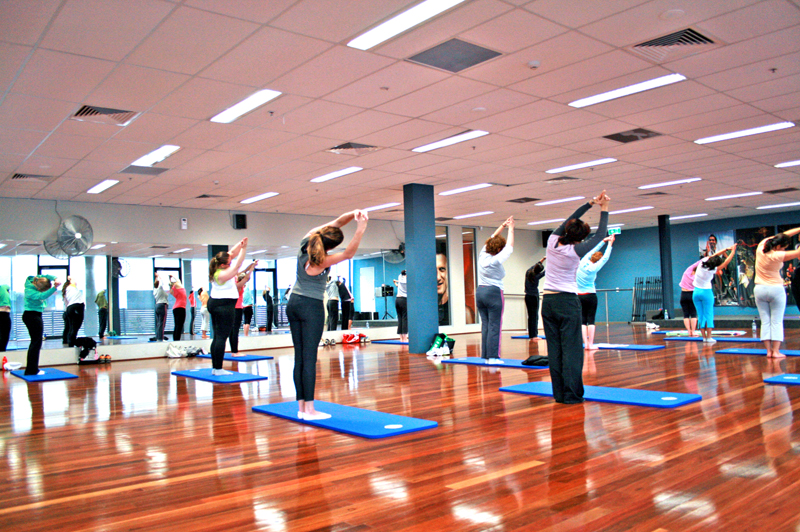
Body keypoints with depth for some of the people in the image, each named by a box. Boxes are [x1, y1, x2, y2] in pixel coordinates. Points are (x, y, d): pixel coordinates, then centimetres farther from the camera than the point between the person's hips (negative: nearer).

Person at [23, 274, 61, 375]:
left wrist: (55, 279, -18)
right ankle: (32, 370, -2)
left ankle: (30, 369, 22)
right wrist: (55, 288, -54)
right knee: (36, 343, -5)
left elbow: (46, 276, 1)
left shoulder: (35, 280, -5)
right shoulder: (31, 292, -28)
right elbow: (42, 296, -43)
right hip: (33, 316, -10)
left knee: (35, 342, 16)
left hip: (29, 316, 10)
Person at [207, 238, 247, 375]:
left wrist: (240, 244, -2)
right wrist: (244, 249, -23)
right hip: (224, 306, -10)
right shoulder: (223, 274, -20)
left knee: (217, 336, 11)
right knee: (222, 337, -8)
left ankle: (214, 367, 14)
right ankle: (218, 369, -7)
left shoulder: (218, 267, 5)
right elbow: (237, 266, -24)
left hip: (214, 303, 10)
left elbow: (232, 253, 10)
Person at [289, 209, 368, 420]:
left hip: (294, 304, 8)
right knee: (309, 357, -6)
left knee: (299, 356, 7)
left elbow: (335, 223, 0)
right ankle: (309, 409, -3)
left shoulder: (306, 242, -2)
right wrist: (360, 230, -39)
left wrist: (352, 214, -14)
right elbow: (348, 254, -31)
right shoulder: (320, 262, -21)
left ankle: (301, 406, 11)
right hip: (311, 307, -8)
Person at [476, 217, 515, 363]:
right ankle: (493, 357, -4)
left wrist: (503, 225, 22)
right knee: (494, 326, -3)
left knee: (485, 325, 10)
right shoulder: (496, 260, -13)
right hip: (494, 293, -7)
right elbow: (510, 247, -4)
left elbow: (492, 238, 18)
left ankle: (485, 356, 12)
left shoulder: (482, 256, 4)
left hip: (480, 292, 7)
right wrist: (510, 229, 8)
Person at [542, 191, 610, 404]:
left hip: (547, 301, 6)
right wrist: (603, 209, 4)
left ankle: (559, 393, 11)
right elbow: (600, 235, -4)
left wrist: (591, 203, 13)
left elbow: (570, 218, 12)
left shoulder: (552, 241, -2)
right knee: (571, 348, -2)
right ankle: (572, 395, -1)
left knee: (554, 348, 6)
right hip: (567, 302, -6)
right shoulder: (574, 251, -15)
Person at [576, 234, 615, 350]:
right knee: (591, 320, -1)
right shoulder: (593, 268, -15)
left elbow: (592, 251, 11)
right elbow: (605, 258, -7)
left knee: (583, 320, 5)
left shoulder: (582, 262, -1)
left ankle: (586, 343, 4)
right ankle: (590, 344, 0)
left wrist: (603, 241, 18)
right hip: (590, 296, -5)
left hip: (579, 296, 5)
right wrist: (610, 244, 2)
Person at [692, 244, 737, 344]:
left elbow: (715, 254, 7)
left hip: (696, 292, 5)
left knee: (700, 315, 7)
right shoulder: (712, 270, -18)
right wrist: (733, 251, -5)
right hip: (706, 292, -5)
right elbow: (726, 262, -11)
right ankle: (709, 337, -1)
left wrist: (727, 249, 7)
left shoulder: (703, 261, -7)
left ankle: (704, 337, 7)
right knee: (708, 315, 2)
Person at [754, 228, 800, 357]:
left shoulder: (761, 246, -4)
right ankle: (776, 351, -2)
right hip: (776, 289, -5)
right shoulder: (777, 256, -20)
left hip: (759, 289, 6)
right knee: (777, 322, 1)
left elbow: (783, 235, 8)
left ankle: (768, 350, 3)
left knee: (765, 322, 5)